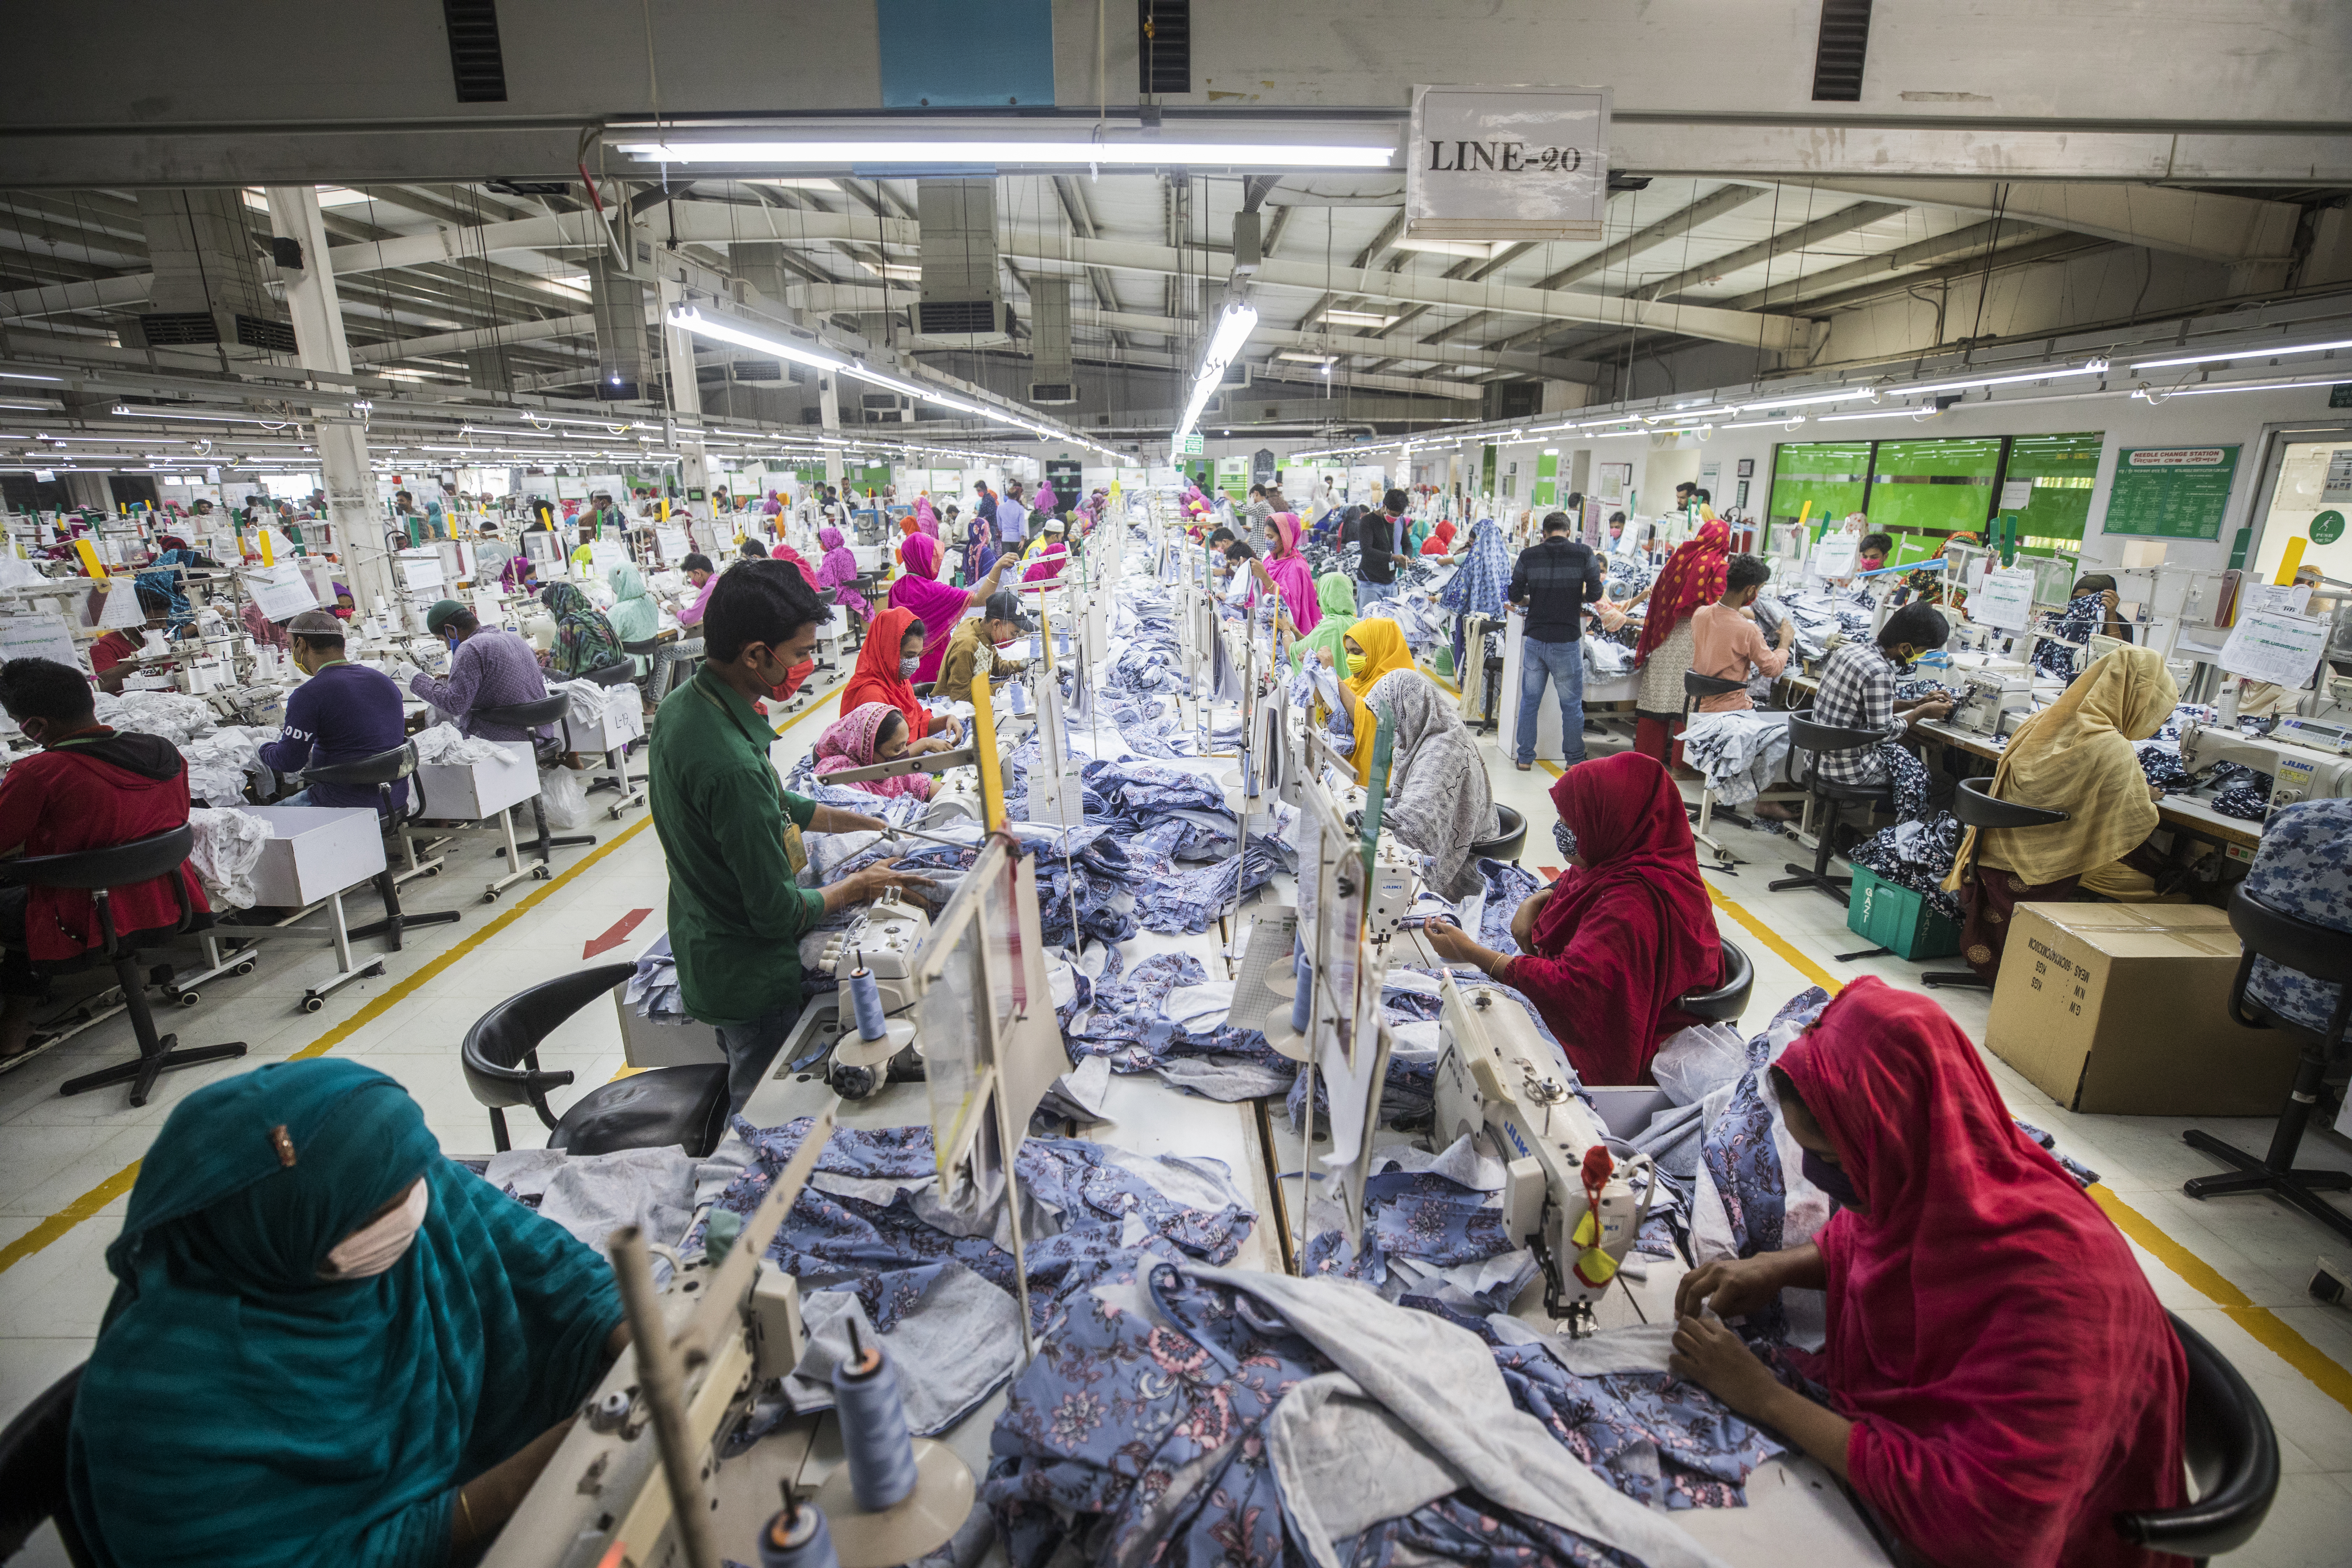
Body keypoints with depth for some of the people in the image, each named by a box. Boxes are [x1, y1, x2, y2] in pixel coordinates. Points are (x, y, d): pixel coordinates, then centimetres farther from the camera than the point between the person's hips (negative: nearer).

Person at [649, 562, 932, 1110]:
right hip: (751, 982, -9)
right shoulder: (731, 764, -34)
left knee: (747, 1104, 28)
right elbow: (780, 915, -26)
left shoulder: (683, 704, -3)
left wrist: (868, 823, 11)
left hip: (702, 957, 9)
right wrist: (859, 885, -9)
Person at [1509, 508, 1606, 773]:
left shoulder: (1528, 555, 1)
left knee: (1529, 700, 13)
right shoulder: (1583, 553, -3)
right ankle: (1574, 760, 18)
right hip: (1567, 641, -2)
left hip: (1534, 638, 2)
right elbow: (1595, 594, -4)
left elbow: (1516, 597, 2)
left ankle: (1525, 758, 18)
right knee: (1572, 704, 10)